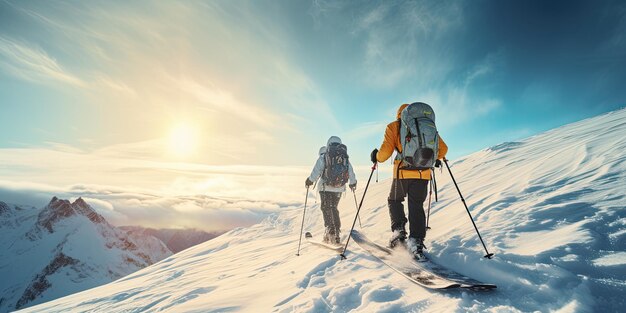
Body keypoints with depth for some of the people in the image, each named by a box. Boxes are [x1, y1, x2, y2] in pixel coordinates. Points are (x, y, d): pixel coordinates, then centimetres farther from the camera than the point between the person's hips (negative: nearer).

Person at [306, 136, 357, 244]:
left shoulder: (324, 156, -4)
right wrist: (353, 183, 27)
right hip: (339, 187, 4)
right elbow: (351, 171, 11)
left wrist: (310, 181, 7)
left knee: (326, 208, 5)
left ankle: (330, 231, -5)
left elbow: (317, 171, -7)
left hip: (325, 187, -4)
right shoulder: (345, 156, 6)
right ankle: (337, 232, 16)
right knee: (334, 208, 17)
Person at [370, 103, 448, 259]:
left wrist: (377, 157, 17)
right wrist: (437, 159, 32)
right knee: (416, 206, 8)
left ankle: (398, 230, 5)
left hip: (403, 172, -2)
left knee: (394, 201, 20)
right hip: (423, 173, 2)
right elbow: (443, 148, 12)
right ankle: (416, 241, -4)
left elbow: (385, 151, -3)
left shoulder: (393, 127, 7)